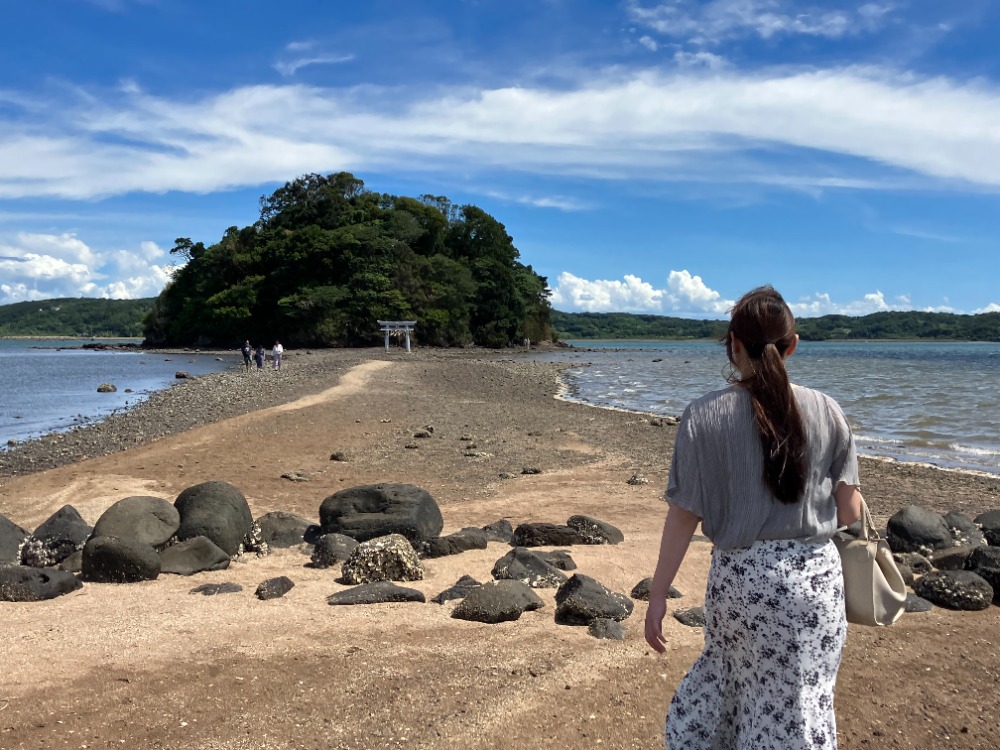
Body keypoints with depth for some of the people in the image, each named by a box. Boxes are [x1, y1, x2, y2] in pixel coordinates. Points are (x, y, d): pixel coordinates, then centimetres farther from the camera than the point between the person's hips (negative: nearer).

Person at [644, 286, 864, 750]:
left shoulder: (703, 416, -11)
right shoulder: (826, 411, -4)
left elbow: (683, 516, -9)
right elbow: (850, 512, -1)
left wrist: (657, 595, -1)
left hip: (741, 579, -1)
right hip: (817, 577, 2)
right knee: (802, 710, 16)